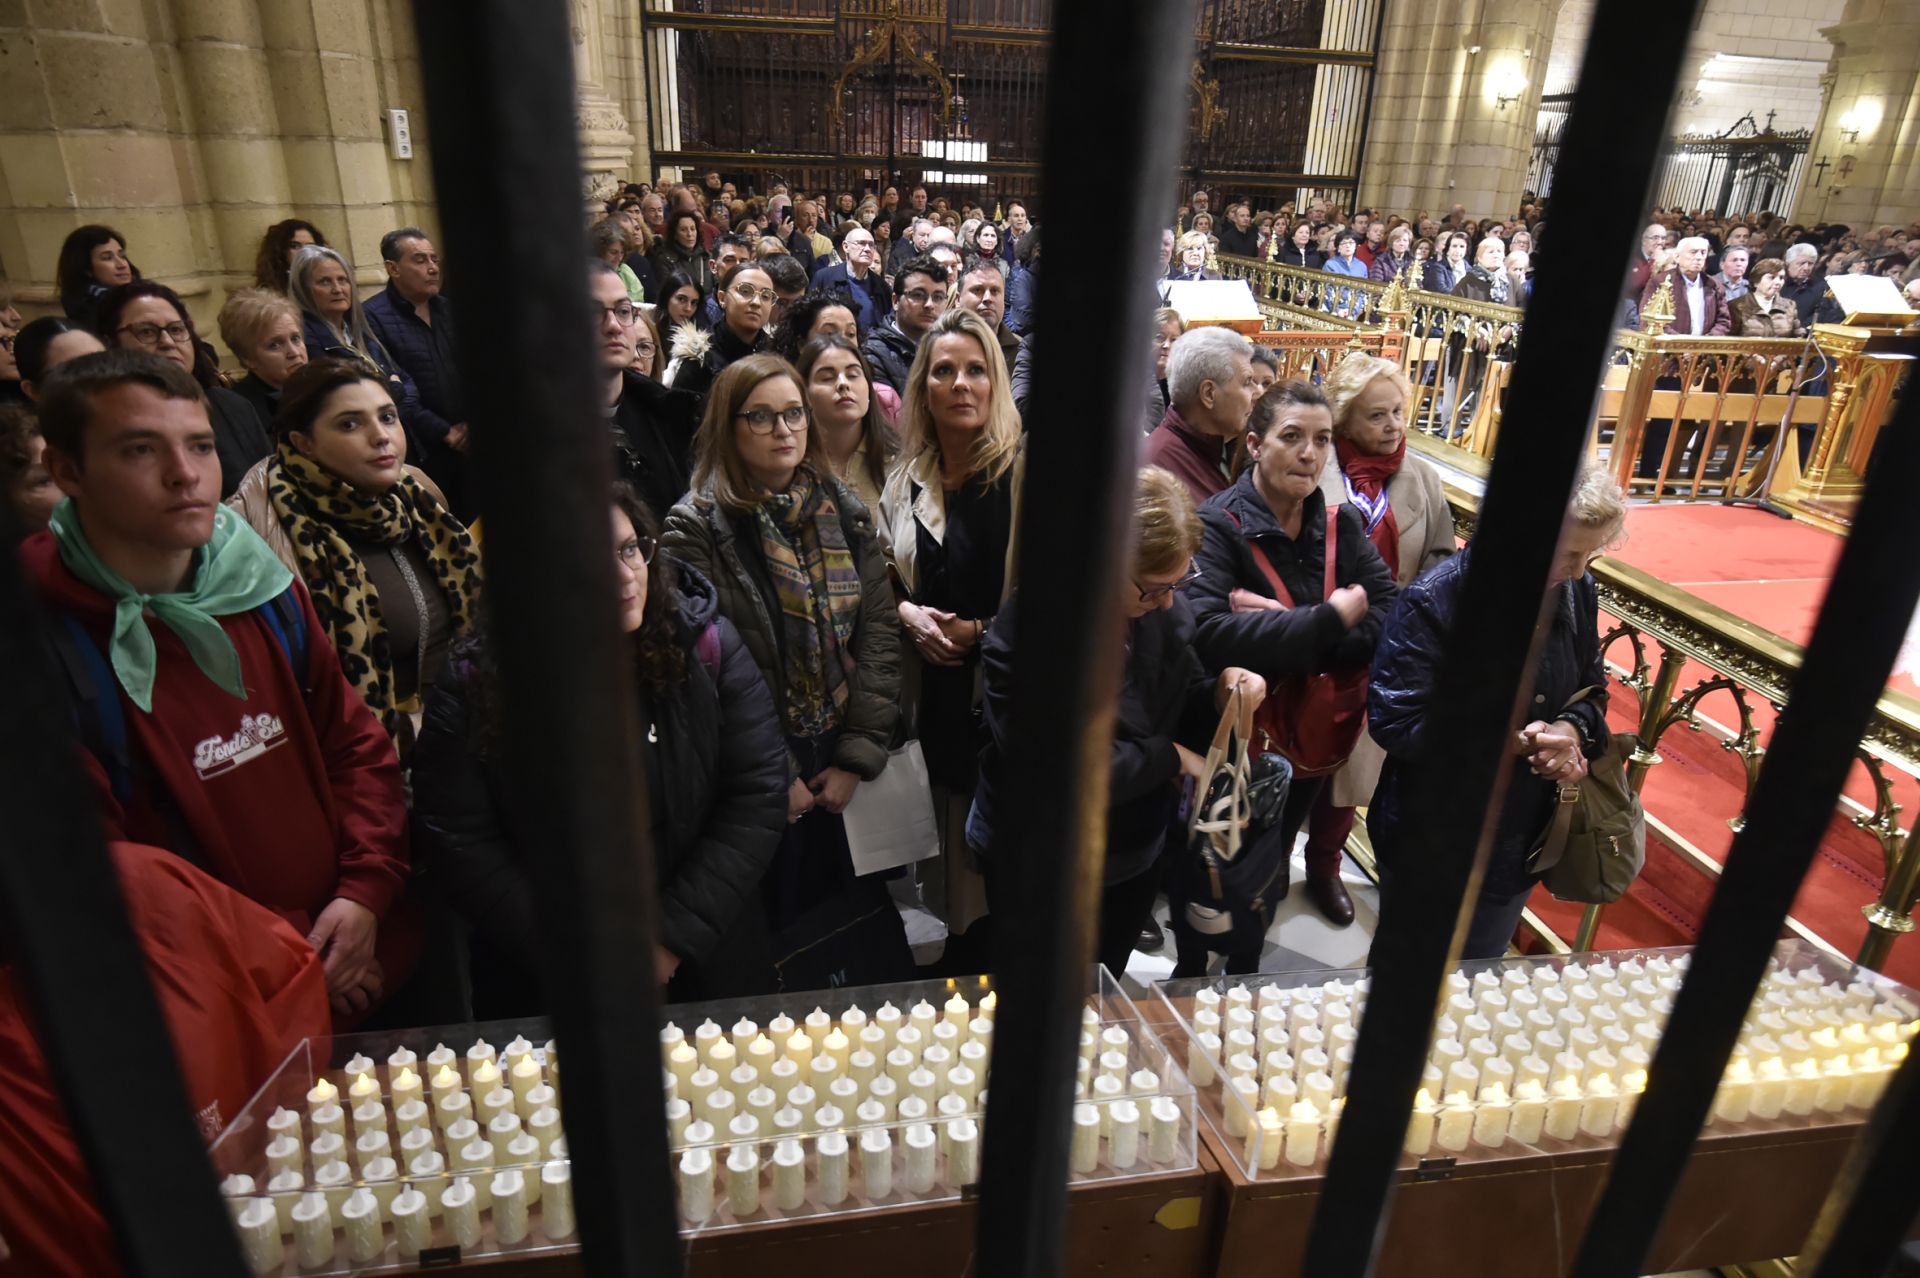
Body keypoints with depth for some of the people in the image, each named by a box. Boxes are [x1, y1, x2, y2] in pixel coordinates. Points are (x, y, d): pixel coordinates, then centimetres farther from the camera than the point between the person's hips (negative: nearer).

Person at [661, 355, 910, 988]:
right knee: (778, 947, 8)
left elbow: (879, 631, 2)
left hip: (848, 775, 4)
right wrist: (776, 777, -12)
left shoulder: (844, 510, 6)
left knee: (878, 944, 13)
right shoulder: (695, 528, -8)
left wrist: (859, 756, -4)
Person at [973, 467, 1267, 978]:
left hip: (1135, 857, 5)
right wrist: (1172, 757, -23)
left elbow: (1179, 709, 5)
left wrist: (1220, 695, -18)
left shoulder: (1166, 607, -9)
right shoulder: (1026, 630, -27)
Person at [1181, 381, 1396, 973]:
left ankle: (1243, 977, 51)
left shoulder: (1342, 524, -2)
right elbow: (1207, 632, -36)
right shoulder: (1218, 525, -19)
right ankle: (1190, 972, 46)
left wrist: (1280, 628, -26)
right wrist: (1327, 619, -30)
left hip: (1305, 743, 5)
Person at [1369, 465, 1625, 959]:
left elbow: (1591, 687, 8)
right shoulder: (1434, 602, -24)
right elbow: (1393, 723, -23)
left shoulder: (1577, 592, -6)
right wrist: (1509, 740, -27)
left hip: (1520, 842, 6)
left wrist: (1575, 729, -15)